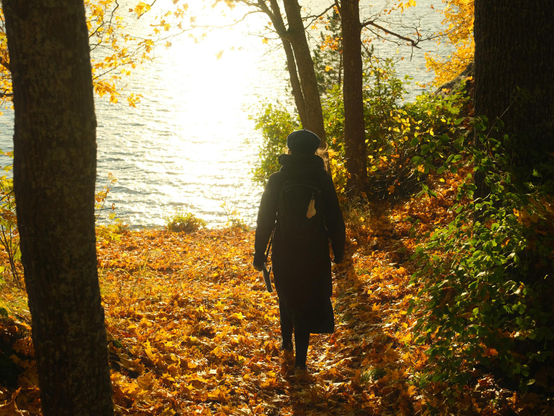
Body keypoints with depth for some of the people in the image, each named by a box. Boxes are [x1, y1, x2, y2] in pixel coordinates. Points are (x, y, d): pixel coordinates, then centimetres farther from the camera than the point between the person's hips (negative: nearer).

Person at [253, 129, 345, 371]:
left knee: (286, 296, 23)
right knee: (307, 300, 9)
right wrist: (338, 251, 8)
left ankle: (287, 342, 40)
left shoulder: (277, 180, -9)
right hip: (314, 252, -1)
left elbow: (265, 220, -7)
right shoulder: (322, 179, -8)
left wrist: (260, 254, 2)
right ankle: (300, 358, 6)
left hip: (284, 251, 1)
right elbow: (334, 219, -4)